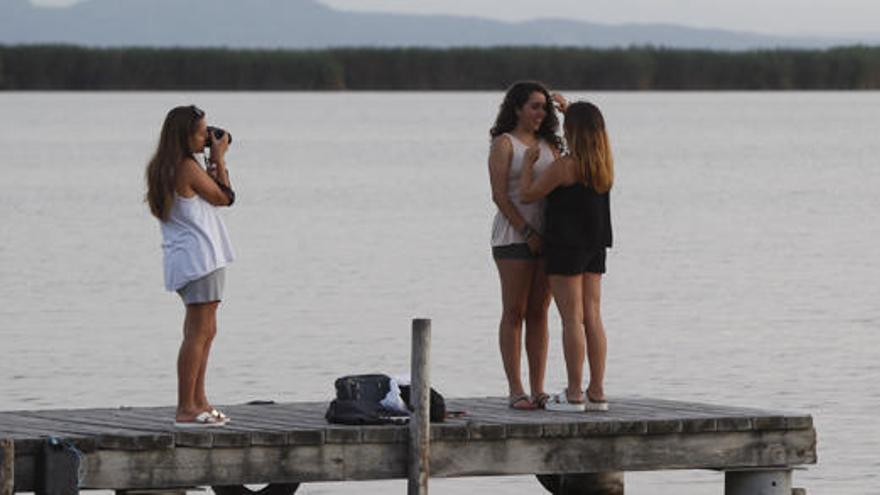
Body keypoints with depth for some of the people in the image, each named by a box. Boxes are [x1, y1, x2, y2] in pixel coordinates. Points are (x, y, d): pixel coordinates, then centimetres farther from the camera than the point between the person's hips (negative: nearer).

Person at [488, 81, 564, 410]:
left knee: (539, 313, 4)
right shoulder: (504, 144, -2)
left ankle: (538, 391, 4)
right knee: (514, 313, -5)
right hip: (514, 234, -6)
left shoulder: (549, 146, 16)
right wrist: (527, 232, -16)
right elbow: (499, 195, -10)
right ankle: (515, 391, -6)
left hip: (546, 234, 6)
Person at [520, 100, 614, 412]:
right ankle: (597, 393, 8)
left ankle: (574, 395, -7)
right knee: (592, 318, 8)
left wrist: (528, 163, 6)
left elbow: (527, 195, -8)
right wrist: (568, 110, 40)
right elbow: (589, 133, 30)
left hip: (566, 246, -7)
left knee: (572, 319, -6)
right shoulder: (604, 164, 7)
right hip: (594, 247, 7)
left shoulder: (564, 166, -15)